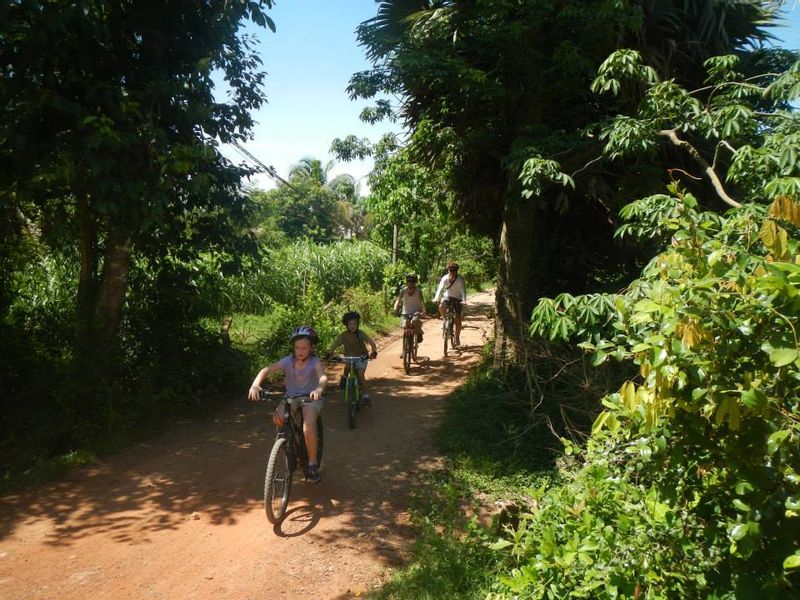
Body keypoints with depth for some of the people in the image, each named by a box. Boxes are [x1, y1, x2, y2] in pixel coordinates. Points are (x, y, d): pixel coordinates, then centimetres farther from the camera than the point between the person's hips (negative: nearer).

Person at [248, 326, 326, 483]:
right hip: (291, 397, 3)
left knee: (308, 427, -26)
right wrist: (255, 385, -42)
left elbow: (323, 377, -37)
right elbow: (266, 370, -22)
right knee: (278, 417, -26)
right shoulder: (287, 361, -13)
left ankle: (313, 464, -5)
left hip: (311, 398, -3)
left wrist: (319, 389, -60)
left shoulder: (315, 362, -18)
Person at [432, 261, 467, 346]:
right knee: (441, 306, -32)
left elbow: (463, 290, -29)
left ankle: (457, 338, 4)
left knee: (458, 319, -9)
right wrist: (436, 298, -42)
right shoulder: (445, 278, -14)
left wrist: (464, 300, -46)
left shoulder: (460, 279, -19)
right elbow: (440, 288, -26)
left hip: (457, 299, -2)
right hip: (447, 296, 2)